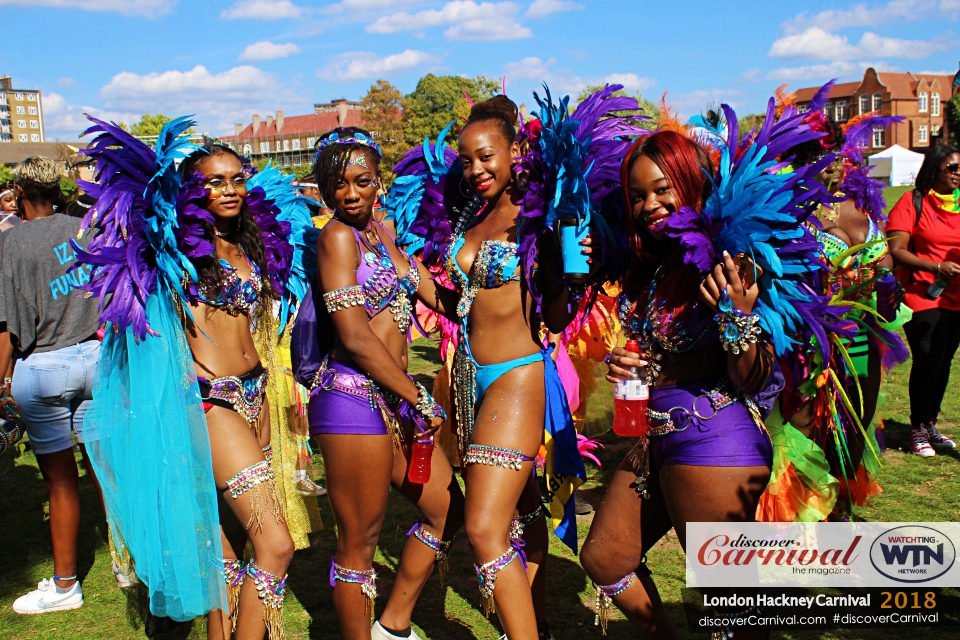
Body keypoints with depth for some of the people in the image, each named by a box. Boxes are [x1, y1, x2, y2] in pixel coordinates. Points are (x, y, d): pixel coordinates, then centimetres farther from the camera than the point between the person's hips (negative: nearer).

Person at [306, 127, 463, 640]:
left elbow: (439, 296, 11)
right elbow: (354, 337, -16)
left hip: (393, 397, 9)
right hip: (353, 398, -9)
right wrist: (419, 398, -10)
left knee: (447, 510, 17)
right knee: (359, 541, 2)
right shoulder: (338, 236, -9)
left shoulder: (382, 231, 15)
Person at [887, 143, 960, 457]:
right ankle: (917, 429, 9)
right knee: (928, 361, -8)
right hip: (922, 296, -5)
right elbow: (896, 250, -12)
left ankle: (930, 424, 25)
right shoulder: (912, 202, -5)